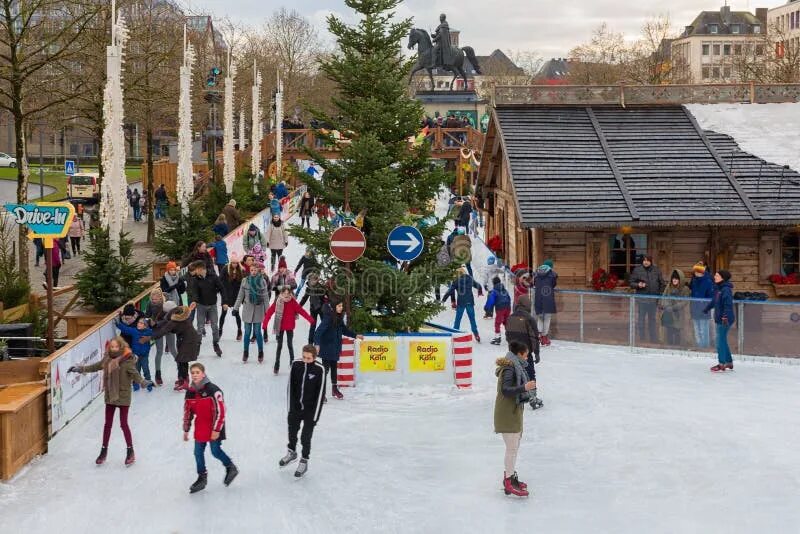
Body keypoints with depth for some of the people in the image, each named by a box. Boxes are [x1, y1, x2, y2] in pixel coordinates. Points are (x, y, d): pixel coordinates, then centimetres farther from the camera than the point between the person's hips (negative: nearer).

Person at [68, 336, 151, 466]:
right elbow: (95, 367, 13)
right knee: (107, 424, 14)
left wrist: (142, 382, -44)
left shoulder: (127, 361, -17)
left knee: (123, 424, 1)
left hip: (123, 396, -5)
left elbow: (134, 373, -26)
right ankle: (104, 451, 26)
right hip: (110, 396, 5)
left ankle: (130, 452, 15)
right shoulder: (107, 359, 0)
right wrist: (80, 369, 16)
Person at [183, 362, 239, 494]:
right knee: (198, 452, 7)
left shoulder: (213, 390, -20)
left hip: (214, 428, -6)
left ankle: (231, 468, 24)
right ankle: (202, 478, 22)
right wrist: (186, 430, 14)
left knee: (216, 452, -2)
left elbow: (220, 411, -18)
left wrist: (216, 429, -18)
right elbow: (187, 412, 11)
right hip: (200, 428, 6)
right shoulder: (190, 392, 0)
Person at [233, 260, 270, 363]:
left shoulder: (263, 281, -2)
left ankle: (260, 353, 17)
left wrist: (267, 310, 0)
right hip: (247, 309, 1)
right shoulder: (245, 280, -1)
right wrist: (235, 308, 1)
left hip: (258, 309, -1)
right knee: (247, 332, 7)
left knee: (257, 332, 3)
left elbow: (266, 297, 1)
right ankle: (245, 352, 19)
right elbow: (240, 295, 4)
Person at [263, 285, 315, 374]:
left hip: (290, 327, 0)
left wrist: (310, 320, -16)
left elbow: (301, 310, -10)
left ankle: (292, 362, 26)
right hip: (279, 327, 0)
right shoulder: (277, 302, -10)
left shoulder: (293, 302, -8)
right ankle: (277, 365, 14)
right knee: (279, 345, 7)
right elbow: (269, 312, -12)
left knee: (289, 345, 9)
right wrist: (265, 323, -18)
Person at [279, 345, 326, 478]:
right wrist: (291, 409, -1)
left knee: (306, 437, 3)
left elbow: (320, 393, -13)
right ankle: (291, 453, 46)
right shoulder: (296, 365, -10)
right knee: (292, 432, 20)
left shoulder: (319, 369, -18)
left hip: (310, 410, -3)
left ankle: (304, 462, 23)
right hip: (296, 407, 3)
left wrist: (315, 415, -12)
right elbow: (291, 387, -2)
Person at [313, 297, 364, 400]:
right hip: (326, 348, -8)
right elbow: (319, 331, -31)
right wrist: (317, 344, -42)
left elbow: (343, 329, 16)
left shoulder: (338, 318, 1)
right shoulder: (328, 317, -24)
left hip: (335, 348, 8)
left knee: (334, 367, 20)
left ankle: (334, 389, 34)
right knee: (326, 368, -4)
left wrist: (355, 335, 15)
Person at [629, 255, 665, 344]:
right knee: (641, 319, 1)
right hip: (642, 298, -2)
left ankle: (653, 339, 21)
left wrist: (660, 294, 3)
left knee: (652, 319, 13)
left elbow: (662, 283, 11)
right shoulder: (637, 270, -4)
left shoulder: (656, 270, 3)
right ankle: (642, 339, 10)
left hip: (653, 299, 2)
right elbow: (631, 283, 1)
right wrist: (638, 285, -20)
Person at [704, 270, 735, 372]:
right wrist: (707, 309, 42)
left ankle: (722, 364, 2)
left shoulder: (726, 290, -19)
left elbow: (728, 304, -27)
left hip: (724, 320, -10)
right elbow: (714, 301, 28)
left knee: (720, 341, -5)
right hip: (720, 319, 10)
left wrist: (725, 316, -36)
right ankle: (729, 362, 27)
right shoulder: (718, 288, 11)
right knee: (723, 341, 17)